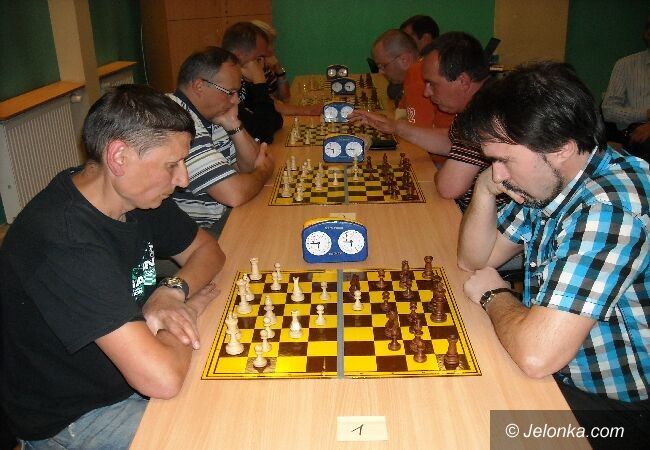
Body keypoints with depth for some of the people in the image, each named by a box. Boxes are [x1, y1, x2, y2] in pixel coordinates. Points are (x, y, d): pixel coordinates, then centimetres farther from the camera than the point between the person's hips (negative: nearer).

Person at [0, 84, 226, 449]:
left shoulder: (136, 194, -7)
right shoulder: (65, 243, -34)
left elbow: (207, 248, 6)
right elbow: (162, 378, -39)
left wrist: (173, 291, -16)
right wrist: (189, 309, -18)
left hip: (127, 368, 7)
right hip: (70, 419, -7)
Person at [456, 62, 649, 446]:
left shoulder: (609, 208, -31)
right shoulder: (548, 182, -2)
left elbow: (537, 354, -37)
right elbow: (473, 259, 7)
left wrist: (493, 294, -16)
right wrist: (485, 188, -11)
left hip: (616, 403, -7)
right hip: (561, 374, 8)